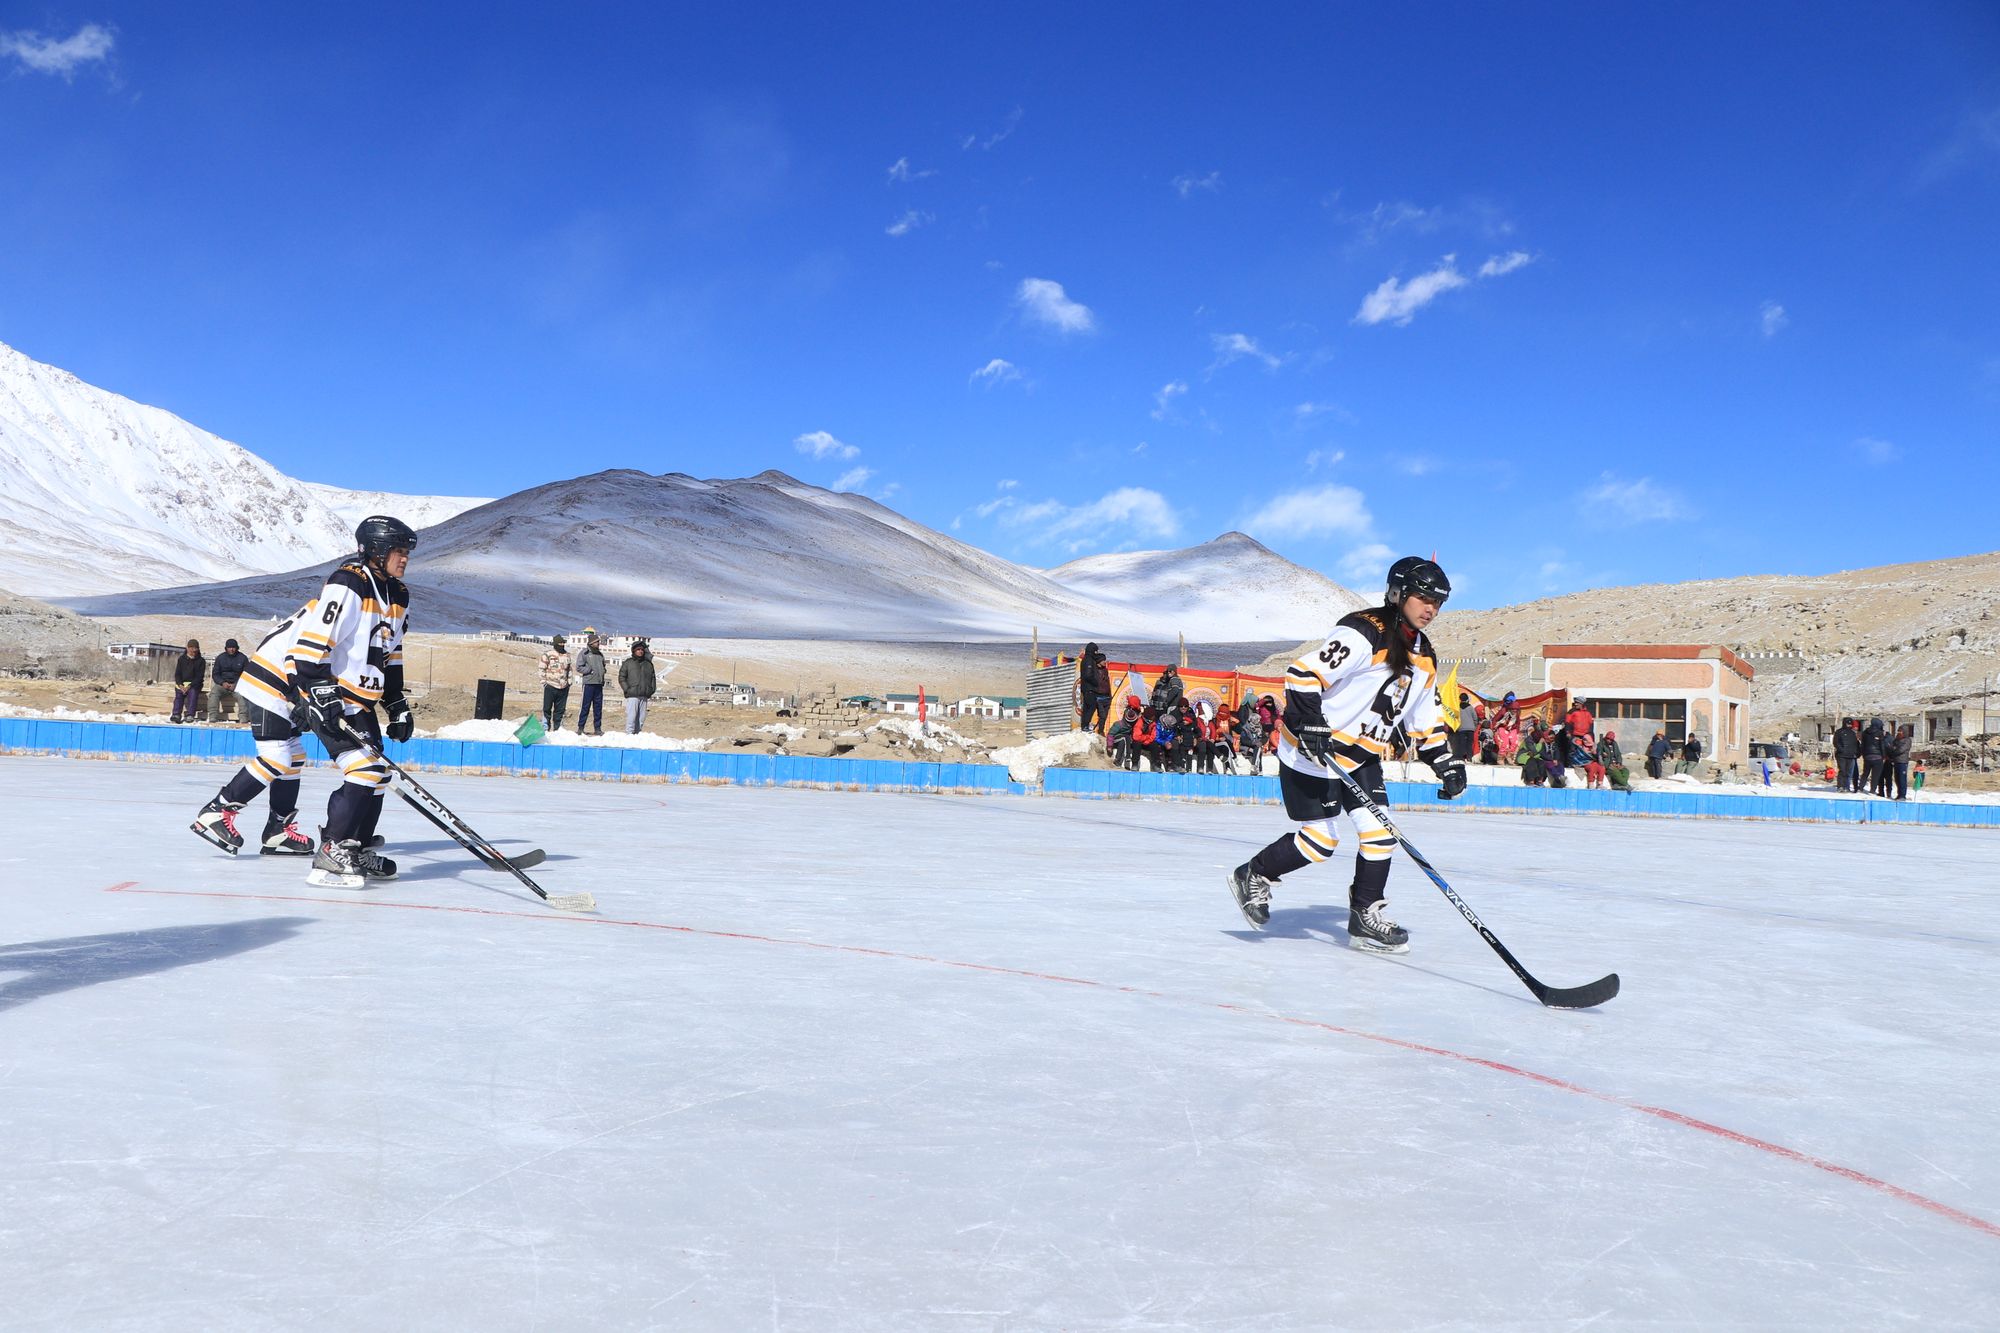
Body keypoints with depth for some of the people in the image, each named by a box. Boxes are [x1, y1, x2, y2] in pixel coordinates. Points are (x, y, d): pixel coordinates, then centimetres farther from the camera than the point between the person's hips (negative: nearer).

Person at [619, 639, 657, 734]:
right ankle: (629, 734, -9)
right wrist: (627, 690, -8)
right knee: (631, 716, -10)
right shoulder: (628, 663, 3)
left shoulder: (648, 664, 14)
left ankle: (636, 734, 13)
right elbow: (621, 677, 2)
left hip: (644, 697, 4)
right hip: (632, 695, -4)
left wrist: (651, 691, 9)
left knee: (641, 718, 6)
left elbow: (653, 678, 19)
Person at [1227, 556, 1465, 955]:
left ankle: (1366, 917, 12)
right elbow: (1304, 674, -27)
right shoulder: (1363, 633, -21)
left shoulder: (1423, 656, 8)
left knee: (1379, 832, -1)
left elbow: (1426, 717, 17)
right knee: (1320, 841, -5)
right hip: (1311, 752, -8)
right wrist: (1311, 727, -34)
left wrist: (1446, 762, 7)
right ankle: (1253, 877, 17)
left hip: (1362, 755, 9)